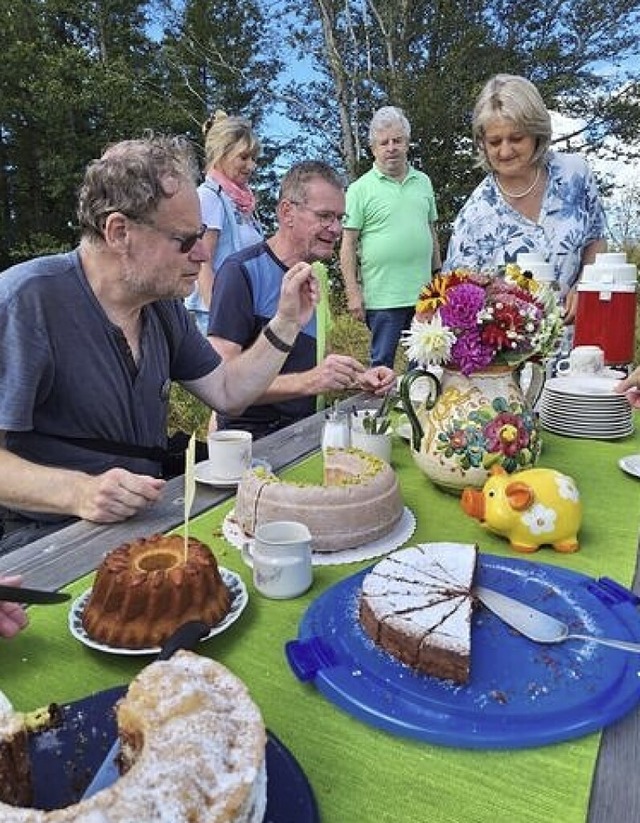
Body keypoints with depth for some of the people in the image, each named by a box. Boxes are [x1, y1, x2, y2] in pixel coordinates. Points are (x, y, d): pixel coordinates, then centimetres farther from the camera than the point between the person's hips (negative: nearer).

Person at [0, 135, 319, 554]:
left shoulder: (163, 304, 6)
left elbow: (227, 393, 12)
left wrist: (287, 322, 4)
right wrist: (77, 492, -34)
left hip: (143, 518, 8)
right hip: (42, 537, -7)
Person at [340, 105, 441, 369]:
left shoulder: (423, 182, 11)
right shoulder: (360, 189, -3)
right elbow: (348, 245, -6)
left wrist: (438, 274, 16)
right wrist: (353, 293, -12)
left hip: (423, 292, 5)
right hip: (382, 296, -4)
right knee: (382, 363, 5)